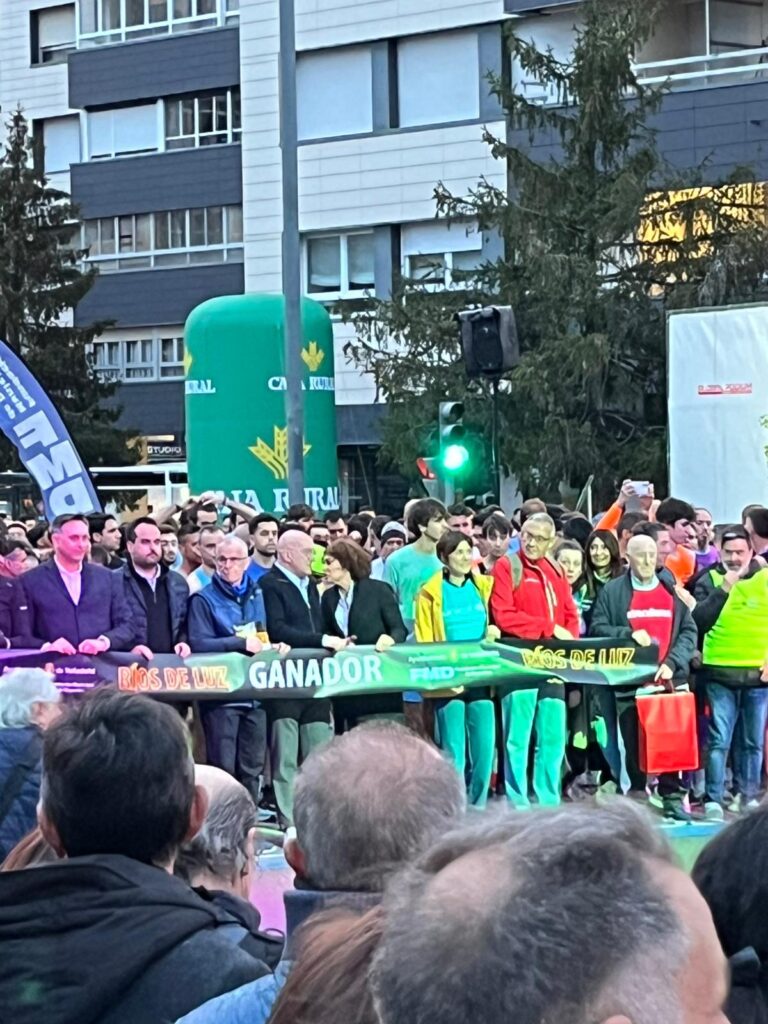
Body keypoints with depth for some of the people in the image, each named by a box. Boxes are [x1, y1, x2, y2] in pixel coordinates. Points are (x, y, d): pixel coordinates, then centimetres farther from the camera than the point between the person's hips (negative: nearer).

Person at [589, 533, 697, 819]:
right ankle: (636, 796, 10)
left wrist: (673, 663, -7)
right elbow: (597, 629, -1)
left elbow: (689, 630, 7)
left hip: (668, 679, 1)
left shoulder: (673, 590, 12)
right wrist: (628, 634, -16)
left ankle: (672, 797, 7)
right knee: (633, 743, 2)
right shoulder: (612, 591, 6)